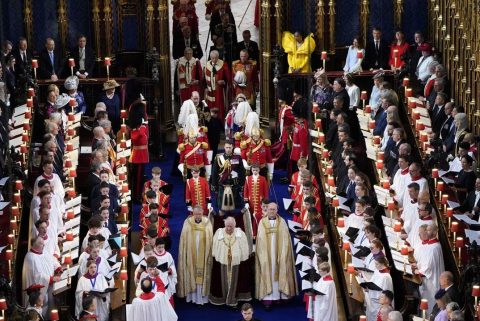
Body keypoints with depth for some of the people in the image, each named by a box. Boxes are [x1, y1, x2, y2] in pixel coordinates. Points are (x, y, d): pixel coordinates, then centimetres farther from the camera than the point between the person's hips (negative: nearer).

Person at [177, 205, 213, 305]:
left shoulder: (207, 223, -1)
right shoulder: (187, 222, -1)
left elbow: (210, 240, -1)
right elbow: (183, 240, 0)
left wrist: (209, 254, -7)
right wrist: (184, 254, -5)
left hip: (203, 255, 0)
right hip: (191, 255, 0)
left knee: (202, 275, 1)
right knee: (191, 274, 4)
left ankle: (201, 297, 6)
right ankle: (191, 296, 11)